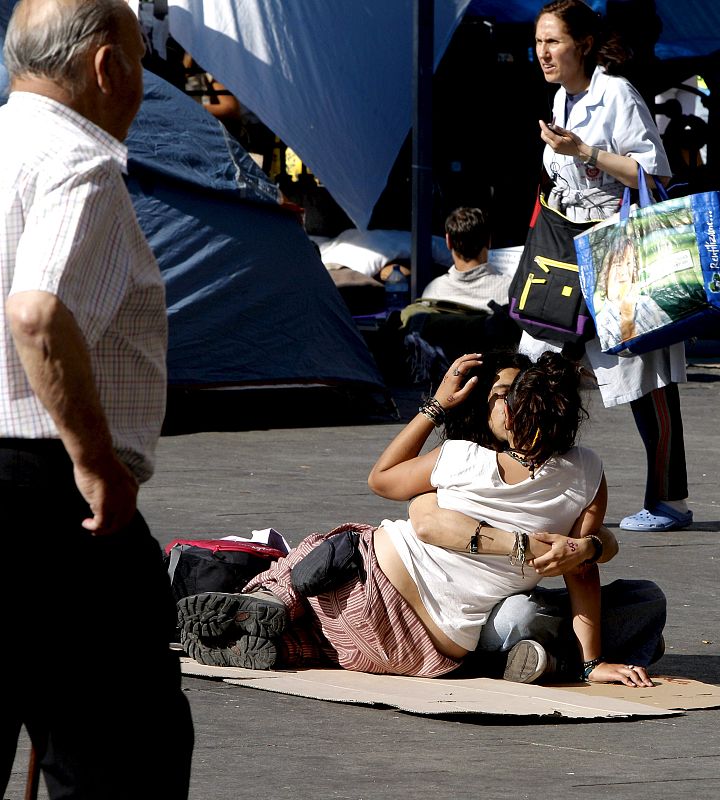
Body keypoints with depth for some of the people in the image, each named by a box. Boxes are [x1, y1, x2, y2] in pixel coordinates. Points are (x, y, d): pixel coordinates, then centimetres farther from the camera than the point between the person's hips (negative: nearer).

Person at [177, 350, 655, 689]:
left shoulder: (463, 461, -11)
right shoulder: (588, 478, -11)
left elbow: (382, 479, 8)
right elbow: (582, 572, -6)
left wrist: (437, 404, 9)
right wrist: (593, 662, 2)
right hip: (441, 649, 2)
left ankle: (268, 600, 3)